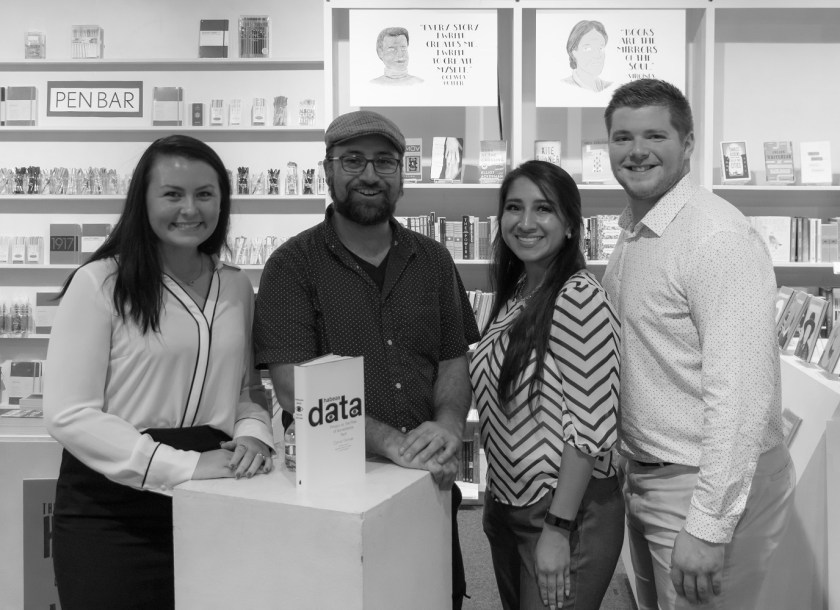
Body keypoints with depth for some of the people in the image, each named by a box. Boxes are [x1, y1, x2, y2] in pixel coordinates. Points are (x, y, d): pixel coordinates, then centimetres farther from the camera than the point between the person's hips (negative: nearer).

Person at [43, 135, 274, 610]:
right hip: (111, 507, -5)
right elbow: (69, 414, -14)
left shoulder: (238, 288, 7)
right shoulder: (99, 283, -10)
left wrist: (254, 434, -7)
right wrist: (180, 467, -21)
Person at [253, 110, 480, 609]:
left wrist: (448, 426, -15)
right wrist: (391, 442, -25)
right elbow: (294, 387, -15)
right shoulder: (293, 264, -7)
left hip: (429, 490, 4)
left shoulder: (432, 260, 8)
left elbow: (454, 363, 7)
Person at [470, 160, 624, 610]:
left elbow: (589, 427, -21)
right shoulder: (514, 295, 6)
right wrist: (495, 498, 9)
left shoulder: (579, 297, -19)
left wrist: (557, 529, -19)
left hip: (568, 512, -8)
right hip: (507, 506, 8)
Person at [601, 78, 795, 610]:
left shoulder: (718, 236, -19)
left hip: (709, 487, -8)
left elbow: (741, 391, -24)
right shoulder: (632, 233, 9)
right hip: (645, 480, 8)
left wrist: (708, 526, -24)